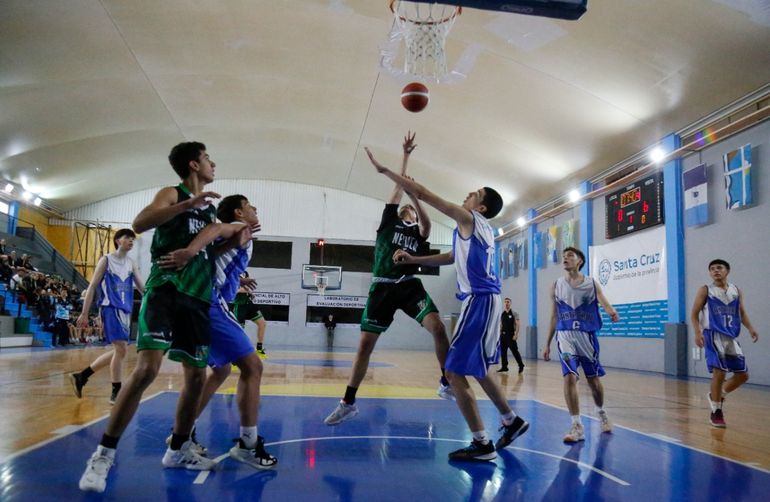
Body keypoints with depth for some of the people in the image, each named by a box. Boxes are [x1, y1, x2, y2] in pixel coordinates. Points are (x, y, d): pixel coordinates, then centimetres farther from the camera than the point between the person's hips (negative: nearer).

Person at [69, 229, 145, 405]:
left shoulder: (131, 264, 16)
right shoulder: (106, 260, -1)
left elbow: (142, 288, 16)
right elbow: (92, 287, -2)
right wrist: (84, 314, -7)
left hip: (125, 310, 7)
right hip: (110, 308, -7)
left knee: (118, 350, 10)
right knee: (121, 348, -15)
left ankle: (81, 376, 24)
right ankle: (116, 393, -7)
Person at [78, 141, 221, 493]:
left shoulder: (210, 210, 21)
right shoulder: (172, 194, 2)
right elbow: (139, 223, -17)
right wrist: (188, 204, -22)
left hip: (198, 297, 7)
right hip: (165, 290, -7)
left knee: (197, 376, 7)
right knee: (147, 369, -19)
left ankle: (177, 450, 24)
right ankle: (104, 454, -7)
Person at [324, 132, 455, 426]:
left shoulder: (418, 233, 14)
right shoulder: (389, 221, 14)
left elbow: (428, 225, -11)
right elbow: (399, 186, 10)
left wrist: (414, 195, -18)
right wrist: (405, 155, 9)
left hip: (409, 286, 0)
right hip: (383, 287, 0)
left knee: (437, 327, -20)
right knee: (365, 344, -1)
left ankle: (447, 384, -4)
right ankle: (348, 403, 9)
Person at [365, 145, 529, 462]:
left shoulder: (470, 219, -7)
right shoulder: (480, 229, 20)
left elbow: (422, 194, -10)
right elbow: (450, 258, 29)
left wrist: (384, 170, -6)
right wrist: (413, 260, 18)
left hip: (479, 300, -10)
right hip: (484, 300, 10)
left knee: (455, 371, -6)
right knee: (477, 369, 22)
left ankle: (482, 444, -1)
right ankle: (512, 421, 33)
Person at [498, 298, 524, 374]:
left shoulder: (514, 314, -4)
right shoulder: (502, 314, 10)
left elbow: (517, 325, -8)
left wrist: (516, 334, -16)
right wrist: (500, 334, 11)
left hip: (511, 335, -5)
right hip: (503, 335, 5)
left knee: (514, 351, -4)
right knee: (503, 351, 6)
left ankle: (521, 365, 10)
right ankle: (504, 367, 14)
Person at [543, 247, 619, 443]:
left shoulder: (591, 283, 2)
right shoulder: (556, 286, 6)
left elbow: (603, 302, -13)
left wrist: (612, 312, -38)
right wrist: (547, 343, 11)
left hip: (587, 335, 0)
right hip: (565, 336, 0)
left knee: (593, 379, 12)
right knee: (569, 377, -15)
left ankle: (601, 412, 40)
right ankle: (577, 426, -9)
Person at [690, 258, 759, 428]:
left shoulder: (736, 291, 11)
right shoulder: (705, 290, -2)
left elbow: (742, 313, 17)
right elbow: (694, 314, -3)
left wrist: (750, 328, -1)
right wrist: (697, 333, -17)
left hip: (731, 337, 5)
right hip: (714, 335, -5)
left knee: (743, 375, 6)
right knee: (719, 372, -13)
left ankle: (716, 395, 28)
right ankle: (716, 412, 0)